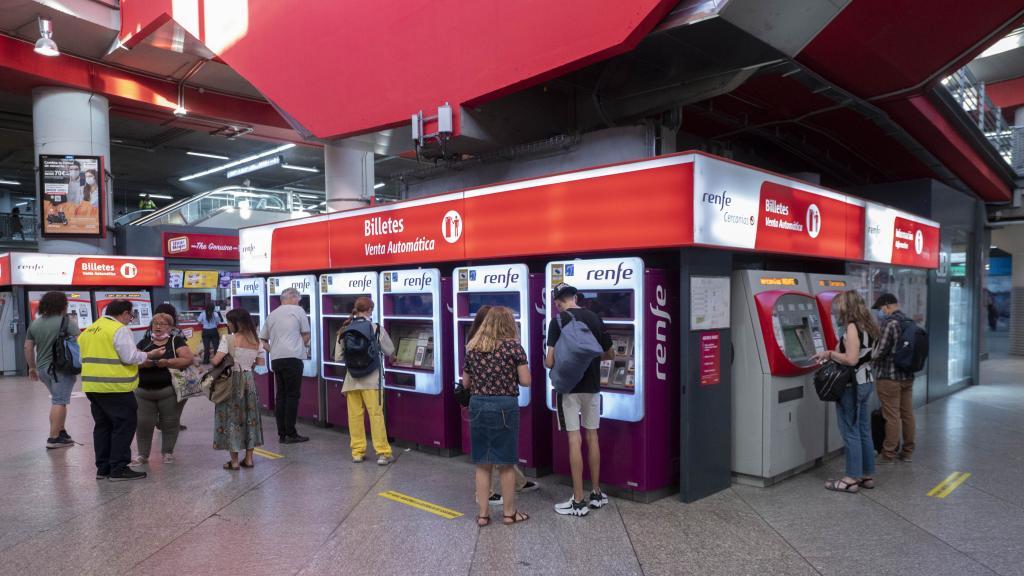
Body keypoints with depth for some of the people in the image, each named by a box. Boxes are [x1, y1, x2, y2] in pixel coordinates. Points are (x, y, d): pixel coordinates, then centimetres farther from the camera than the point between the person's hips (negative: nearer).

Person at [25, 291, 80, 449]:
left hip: (42, 368, 7)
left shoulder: (34, 323, 10)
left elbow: (28, 348, 14)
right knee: (59, 401, -4)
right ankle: (54, 438, -4)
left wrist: (32, 367, 21)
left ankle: (61, 432, 18)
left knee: (58, 399, 18)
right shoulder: (67, 322, -8)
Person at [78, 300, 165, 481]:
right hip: (115, 387, -8)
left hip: (92, 386, 9)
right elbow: (130, 357, -16)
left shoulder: (88, 331, 15)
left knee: (102, 426, 16)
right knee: (124, 425, -1)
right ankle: (119, 468, -1)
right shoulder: (120, 330, -11)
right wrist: (150, 354, -3)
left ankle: (103, 468, 20)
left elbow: (83, 357, 20)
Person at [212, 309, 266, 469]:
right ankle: (248, 459, 18)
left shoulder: (228, 339, -12)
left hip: (232, 381, -5)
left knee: (232, 418, 5)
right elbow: (261, 364, 6)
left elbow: (215, 361, -18)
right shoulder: (256, 341, 4)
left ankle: (234, 461, 10)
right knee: (250, 417, 12)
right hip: (249, 380, 5)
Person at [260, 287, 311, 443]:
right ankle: (291, 434, -1)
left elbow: (263, 341, 18)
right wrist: (302, 346, 20)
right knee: (293, 395, -2)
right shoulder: (298, 310, 2)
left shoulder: (272, 315, 17)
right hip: (292, 358, -6)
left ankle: (282, 433, 14)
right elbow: (306, 336, 2)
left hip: (275, 359, 6)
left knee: (280, 395, 10)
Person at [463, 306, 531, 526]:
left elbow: (465, 383, 11)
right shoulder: (513, 345, -6)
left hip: (478, 406, 3)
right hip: (505, 407, -3)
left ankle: (482, 513, 19)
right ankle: (509, 512, 22)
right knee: (506, 463, 9)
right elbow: (525, 381, -8)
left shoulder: (472, 347, 6)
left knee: (482, 463, 12)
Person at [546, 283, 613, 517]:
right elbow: (609, 354, 13)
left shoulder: (558, 321, -11)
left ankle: (578, 502, 3)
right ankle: (596, 494, 23)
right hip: (592, 386, 4)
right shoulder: (595, 319, 3)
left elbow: (550, 361, -14)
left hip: (569, 386, -4)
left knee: (575, 440, -1)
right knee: (592, 437, 14)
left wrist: (551, 363, 8)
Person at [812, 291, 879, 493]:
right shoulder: (868, 326, 11)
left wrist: (829, 354, -12)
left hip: (853, 385, -9)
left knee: (851, 432, -2)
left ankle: (852, 479, 5)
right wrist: (831, 356, 12)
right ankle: (867, 475, 23)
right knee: (863, 431, 15)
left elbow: (851, 359, -25)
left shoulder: (852, 327, -18)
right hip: (866, 381, 9)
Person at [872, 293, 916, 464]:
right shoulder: (910, 322, 10)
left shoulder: (889, 322, -17)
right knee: (907, 414, 13)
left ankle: (888, 454, 5)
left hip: (889, 377, -8)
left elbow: (881, 349, -18)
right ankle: (908, 451, 22)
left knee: (892, 416, -2)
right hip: (908, 376, 8)